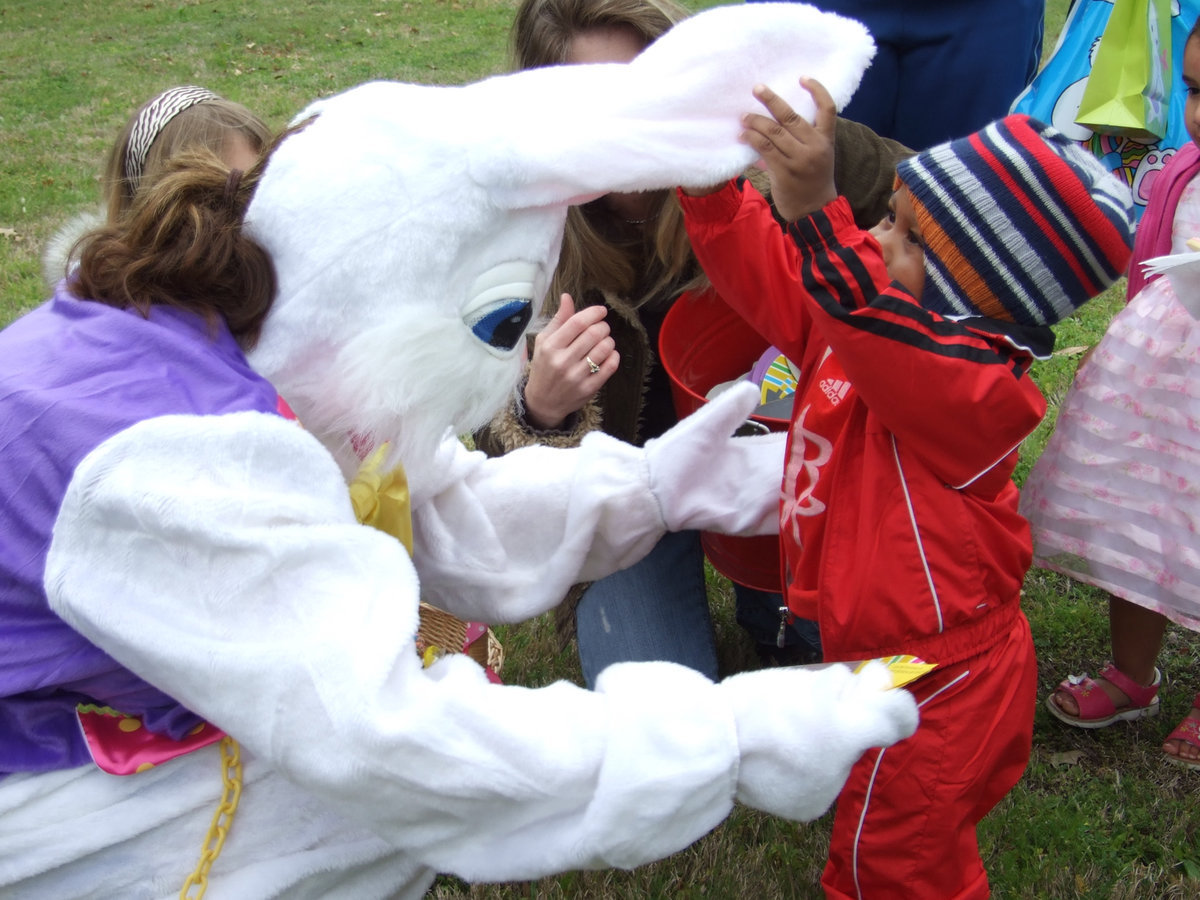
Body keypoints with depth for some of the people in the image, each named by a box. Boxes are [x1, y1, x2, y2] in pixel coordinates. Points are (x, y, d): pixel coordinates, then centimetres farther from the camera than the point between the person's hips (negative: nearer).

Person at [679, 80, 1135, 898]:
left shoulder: (975, 387, -31)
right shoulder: (879, 316, -2)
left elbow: (871, 321, -51)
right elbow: (766, 274, 6)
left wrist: (814, 209, -63)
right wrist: (710, 178, -6)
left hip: (936, 689, -8)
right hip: (877, 654, 8)